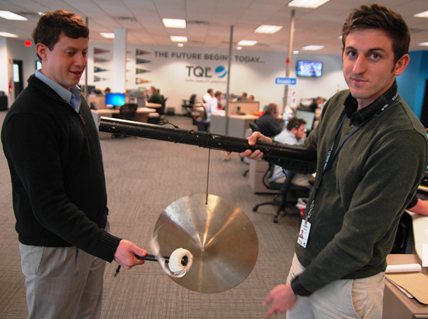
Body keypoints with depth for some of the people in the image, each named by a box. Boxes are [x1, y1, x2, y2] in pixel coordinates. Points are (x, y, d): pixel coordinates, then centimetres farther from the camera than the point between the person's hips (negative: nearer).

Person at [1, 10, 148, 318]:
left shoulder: (76, 98, 7)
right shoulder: (27, 116, -22)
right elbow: (48, 204, -25)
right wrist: (109, 245, -32)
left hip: (91, 235, 8)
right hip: (54, 247, -7)